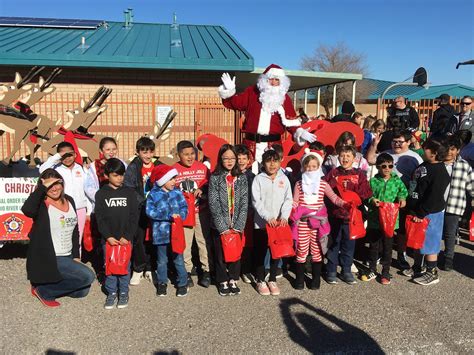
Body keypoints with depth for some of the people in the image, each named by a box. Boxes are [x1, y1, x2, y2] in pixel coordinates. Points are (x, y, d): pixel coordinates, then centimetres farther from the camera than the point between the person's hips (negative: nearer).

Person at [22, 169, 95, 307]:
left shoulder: (69, 201, 5)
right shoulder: (41, 204, -15)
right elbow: (26, 210, -41)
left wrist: (76, 256, 8)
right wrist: (43, 188, -31)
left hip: (67, 257, 7)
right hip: (48, 258, -7)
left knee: (82, 291, 8)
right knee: (88, 276, -20)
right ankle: (43, 291, -2)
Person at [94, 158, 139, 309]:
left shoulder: (130, 193, 1)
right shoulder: (101, 194, 1)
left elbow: (134, 216, -2)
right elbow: (99, 217, -2)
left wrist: (127, 236, -10)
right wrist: (108, 236, -11)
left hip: (126, 238, 0)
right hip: (108, 238, 0)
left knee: (125, 265, 6)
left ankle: (123, 292, 21)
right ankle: (111, 292, 21)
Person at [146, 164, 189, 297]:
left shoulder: (177, 192, 1)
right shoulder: (153, 195, -6)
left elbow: (184, 207, 0)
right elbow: (150, 212, -15)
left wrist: (179, 215, -22)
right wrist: (169, 216, -20)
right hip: (161, 233, -1)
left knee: (178, 259, 10)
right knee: (162, 261, 15)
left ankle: (182, 283, 24)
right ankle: (162, 283, 32)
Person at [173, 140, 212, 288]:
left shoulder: (202, 167, 0)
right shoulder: (174, 170, -6)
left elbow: (209, 184, 7)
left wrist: (203, 190, -12)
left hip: (201, 212, 1)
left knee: (204, 241, 8)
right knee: (184, 243, 7)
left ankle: (206, 271, 21)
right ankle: (187, 271, 22)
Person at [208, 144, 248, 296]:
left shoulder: (242, 178, 3)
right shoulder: (215, 178, -4)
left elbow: (244, 203, -2)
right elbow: (214, 204, -9)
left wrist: (238, 226, -10)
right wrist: (223, 227, -14)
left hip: (237, 225, 2)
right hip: (220, 226, -2)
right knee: (221, 254, 8)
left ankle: (233, 280, 26)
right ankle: (223, 282, 24)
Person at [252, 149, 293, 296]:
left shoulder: (284, 179, 4)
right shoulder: (259, 179, -4)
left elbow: (288, 200, 1)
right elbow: (256, 201, -9)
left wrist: (284, 216, -14)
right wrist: (268, 217, -20)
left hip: (279, 223, 2)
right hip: (261, 223, -2)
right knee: (260, 252, 7)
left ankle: (272, 280, 26)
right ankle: (260, 281, 21)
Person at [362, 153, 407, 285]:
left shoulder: (397, 181, 0)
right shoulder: (373, 181, -3)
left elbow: (403, 190, 11)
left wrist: (402, 198, -10)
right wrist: (372, 200, -21)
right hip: (374, 219, 0)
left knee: (387, 246, 11)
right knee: (373, 245, 12)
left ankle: (386, 272, 26)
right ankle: (372, 270, 28)